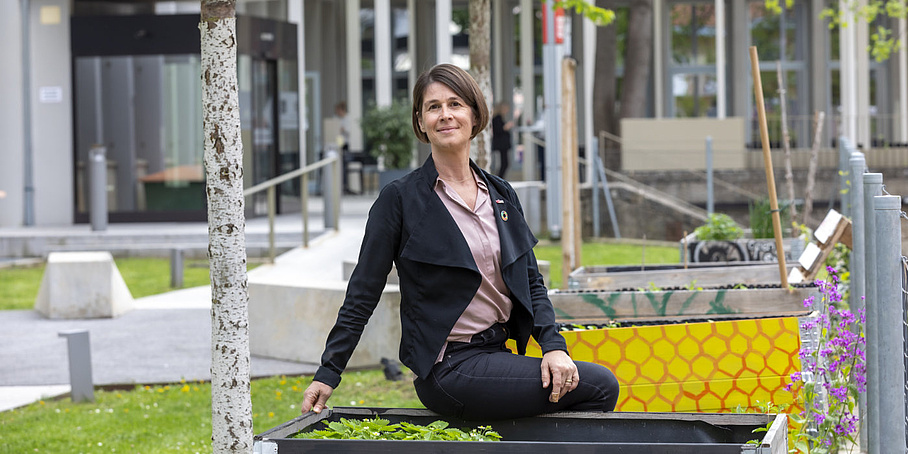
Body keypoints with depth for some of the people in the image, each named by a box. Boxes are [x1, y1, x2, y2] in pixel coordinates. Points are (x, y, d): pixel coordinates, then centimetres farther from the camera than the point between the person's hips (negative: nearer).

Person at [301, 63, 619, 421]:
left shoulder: (502, 195, 12)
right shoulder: (400, 199, -5)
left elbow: (532, 283, 13)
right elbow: (364, 292, -2)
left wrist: (553, 346, -4)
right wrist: (328, 374, -3)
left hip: (498, 354, 6)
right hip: (450, 371, -6)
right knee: (600, 385, -16)